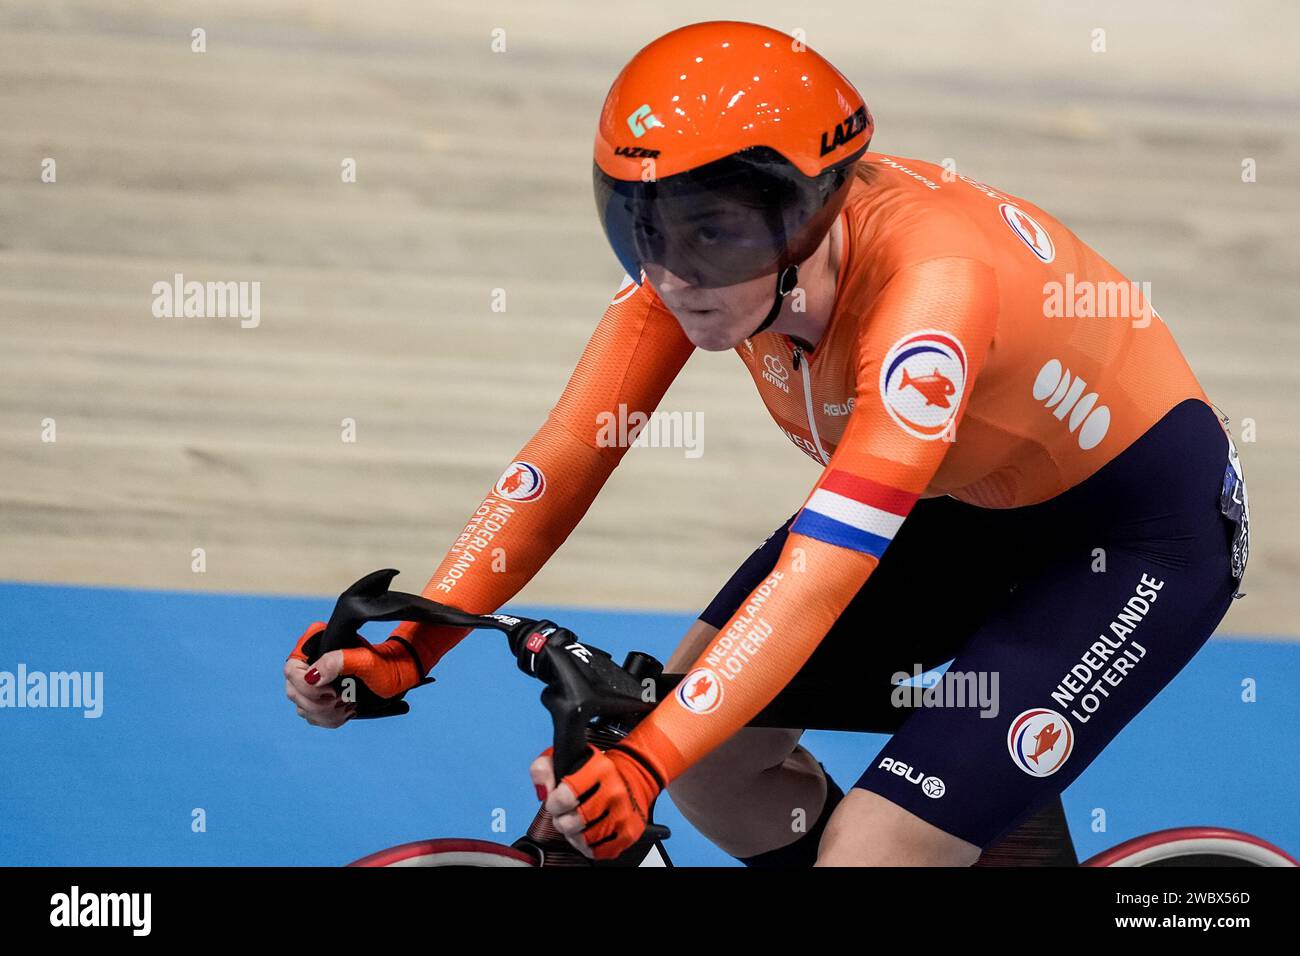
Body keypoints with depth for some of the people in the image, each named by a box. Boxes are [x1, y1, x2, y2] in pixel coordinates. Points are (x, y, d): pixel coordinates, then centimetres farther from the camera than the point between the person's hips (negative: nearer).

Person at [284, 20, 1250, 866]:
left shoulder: (927, 279, -38)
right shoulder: (701, 244, -19)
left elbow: (825, 566, -45)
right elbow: (564, 460, -17)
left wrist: (645, 762, -54)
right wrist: (404, 650, -28)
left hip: (1140, 527, -7)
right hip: (963, 502, 7)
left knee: (873, 850, -20)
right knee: (712, 746, -3)